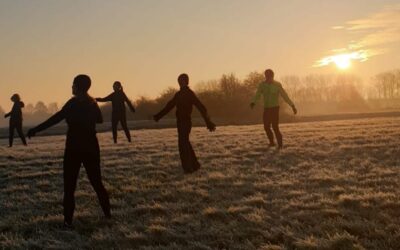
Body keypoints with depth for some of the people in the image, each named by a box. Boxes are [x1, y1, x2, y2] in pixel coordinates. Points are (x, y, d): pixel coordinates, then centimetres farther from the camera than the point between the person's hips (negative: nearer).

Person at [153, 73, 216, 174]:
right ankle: (194, 165, 23)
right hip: (180, 122, 8)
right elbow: (169, 106, 21)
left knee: (183, 144, -11)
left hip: (186, 122, -8)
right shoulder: (178, 94, 14)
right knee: (185, 144, 13)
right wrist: (158, 116, 18)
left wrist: (208, 122, -18)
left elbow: (201, 107, -13)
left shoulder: (190, 93, -9)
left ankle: (188, 167, -7)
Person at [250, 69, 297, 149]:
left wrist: (293, 106, -11)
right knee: (266, 127, 6)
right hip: (266, 109, 4)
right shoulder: (262, 85, -2)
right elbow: (257, 95, -9)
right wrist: (253, 103, -27)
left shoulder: (277, 85, -9)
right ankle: (272, 142, 27)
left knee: (275, 127, -14)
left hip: (275, 108, -4)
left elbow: (285, 96, -8)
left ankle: (280, 143, 0)